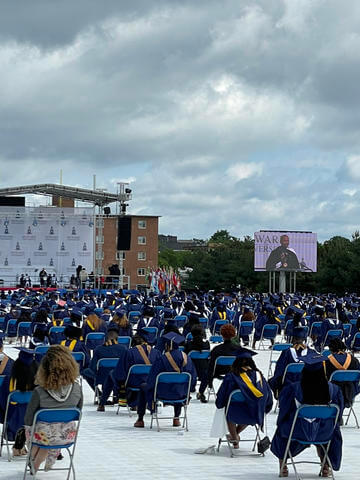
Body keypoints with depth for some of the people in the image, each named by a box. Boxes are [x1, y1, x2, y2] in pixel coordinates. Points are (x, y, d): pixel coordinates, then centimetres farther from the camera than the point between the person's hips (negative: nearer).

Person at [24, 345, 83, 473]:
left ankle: (34, 464, 54)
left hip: (42, 437, -2)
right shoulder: (77, 389, -18)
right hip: (67, 436, 2)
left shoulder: (39, 392, -26)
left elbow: (28, 421, -14)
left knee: (28, 428, 33)